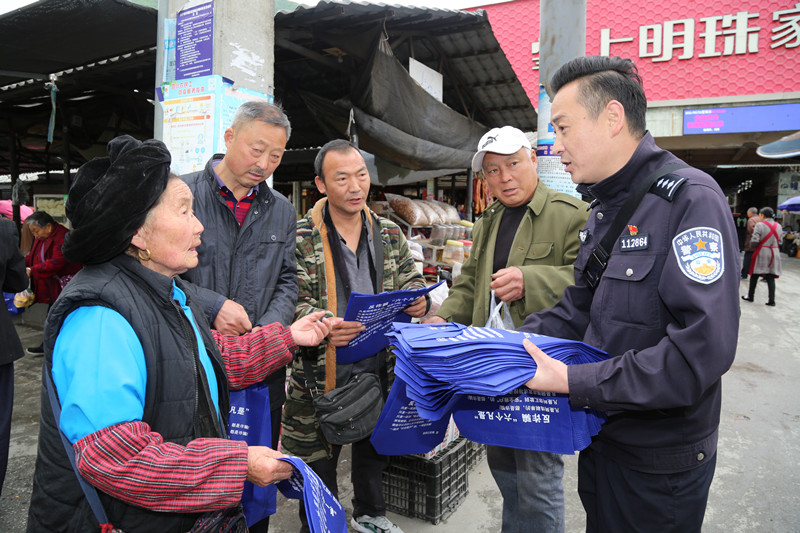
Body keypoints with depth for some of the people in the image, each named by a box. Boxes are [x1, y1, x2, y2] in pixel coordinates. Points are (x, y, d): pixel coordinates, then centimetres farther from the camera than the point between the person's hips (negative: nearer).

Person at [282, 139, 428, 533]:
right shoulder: (301, 237, -10)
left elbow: (409, 278, 13)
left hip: (379, 365, 5)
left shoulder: (389, 233, 5)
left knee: (374, 446, 23)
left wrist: (418, 299, -10)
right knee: (319, 456, 12)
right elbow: (291, 300, -13)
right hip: (323, 370, -4)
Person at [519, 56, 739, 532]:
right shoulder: (605, 210, 7)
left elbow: (702, 349, -30)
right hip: (600, 437, 8)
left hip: (659, 461, -8)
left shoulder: (691, 200, -21)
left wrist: (574, 381, -27)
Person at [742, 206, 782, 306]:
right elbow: (779, 242, 10)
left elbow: (754, 241, -14)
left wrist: (752, 247, 4)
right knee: (771, 277, 5)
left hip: (761, 253, -5)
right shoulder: (778, 226, 7)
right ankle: (771, 300, 3)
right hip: (774, 253, 5)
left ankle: (750, 296, 16)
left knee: (754, 275, 8)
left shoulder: (760, 225, -11)